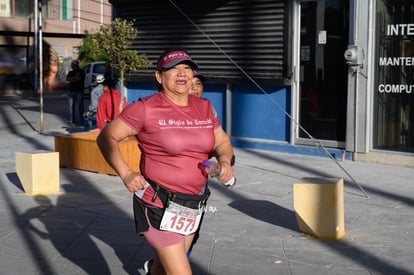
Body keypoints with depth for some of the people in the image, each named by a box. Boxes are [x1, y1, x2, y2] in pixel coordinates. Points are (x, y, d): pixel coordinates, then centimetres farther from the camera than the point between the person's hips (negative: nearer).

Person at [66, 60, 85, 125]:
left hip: (79, 91, -6)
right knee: (71, 106, 2)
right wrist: (75, 78, -6)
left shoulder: (81, 72, 3)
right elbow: (67, 79, 4)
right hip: (71, 91, 6)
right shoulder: (71, 72, 20)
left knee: (80, 106, -8)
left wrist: (71, 79, -1)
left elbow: (78, 78, -11)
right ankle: (72, 120, 6)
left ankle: (82, 120, -5)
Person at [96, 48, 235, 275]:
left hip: (193, 205, 6)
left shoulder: (204, 107, 4)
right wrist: (125, 174, -18)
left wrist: (225, 161, -9)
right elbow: (106, 138, -8)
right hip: (159, 205, -6)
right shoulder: (146, 108, -12)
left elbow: (222, 142, 14)